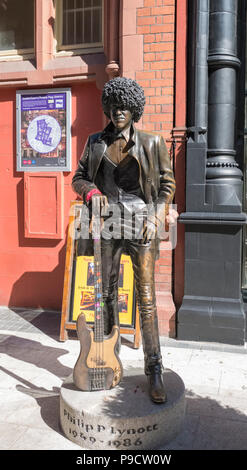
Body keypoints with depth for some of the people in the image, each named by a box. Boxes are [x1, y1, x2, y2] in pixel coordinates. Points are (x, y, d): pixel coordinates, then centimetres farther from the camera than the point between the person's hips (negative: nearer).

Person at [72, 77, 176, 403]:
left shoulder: (151, 143, 2)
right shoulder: (96, 143, 9)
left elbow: (167, 182, 7)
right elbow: (78, 178, 12)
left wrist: (156, 217, -5)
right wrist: (91, 192, -11)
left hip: (140, 225, -2)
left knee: (147, 298, -5)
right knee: (107, 293, 12)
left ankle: (154, 370, 6)